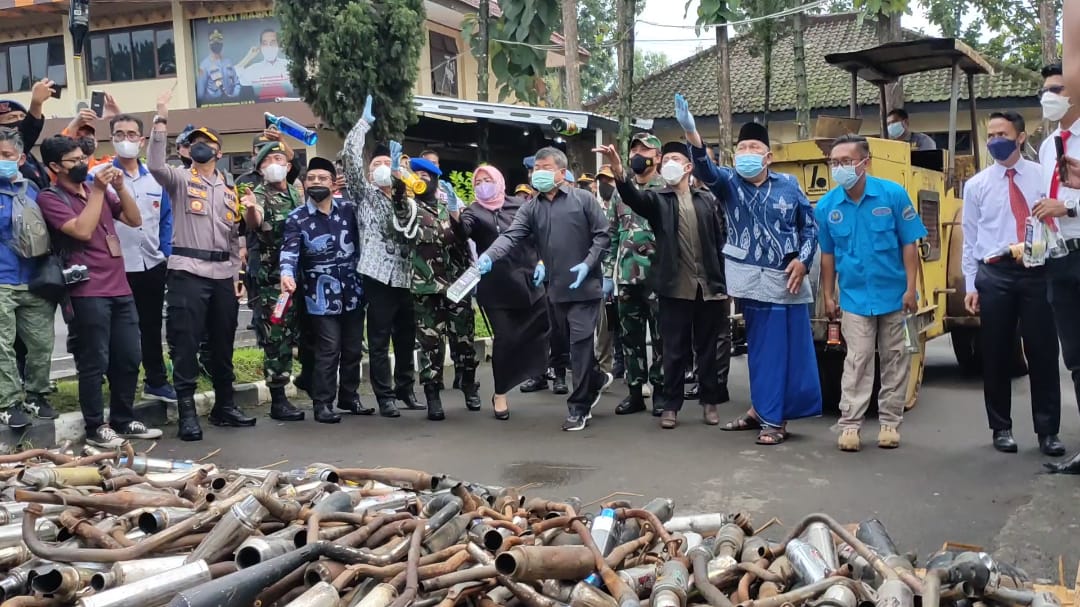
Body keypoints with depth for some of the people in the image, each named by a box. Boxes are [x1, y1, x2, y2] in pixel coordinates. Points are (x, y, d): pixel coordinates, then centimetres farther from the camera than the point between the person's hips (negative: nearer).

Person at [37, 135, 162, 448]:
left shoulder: (98, 189, 16)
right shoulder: (50, 197, -5)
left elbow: (134, 220, 11)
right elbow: (83, 231, -18)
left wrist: (119, 186, -2)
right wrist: (99, 190, -14)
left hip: (120, 289, 7)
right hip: (88, 293, -7)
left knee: (128, 359, 10)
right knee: (95, 362, -2)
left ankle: (124, 420, 22)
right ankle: (96, 427, 9)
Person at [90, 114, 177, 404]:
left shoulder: (155, 178, 8)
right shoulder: (97, 176, -7)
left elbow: (166, 218, 13)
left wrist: (166, 254, 6)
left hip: (153, 266, 4)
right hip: (115, 268, -4)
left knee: (152, 327, 17)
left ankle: (156, 380, 30)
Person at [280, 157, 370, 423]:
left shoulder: (349, 209, 5)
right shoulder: (296, 219, -4)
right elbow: (289, 251, -18)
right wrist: (287, 275, -38)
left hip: (352, 291, 4)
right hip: (322, 296, -4)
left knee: (353, 348, 12)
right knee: (328, 350, -8)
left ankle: (349, 397, 27)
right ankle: (322, 404, 3)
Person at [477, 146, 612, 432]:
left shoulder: (583, 199, -3)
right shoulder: (531, 208, 7)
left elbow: (602, 235, -4)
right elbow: (511, 235, -7)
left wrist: (588, 263, -16)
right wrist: (488, 256, -25)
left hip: (584, 285, -5)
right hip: (557, 288, 5)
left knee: (581, 343, -4)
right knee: (572, 343, 16)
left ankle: (579, 407, 3)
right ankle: (597, 380, 41)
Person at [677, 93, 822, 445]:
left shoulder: (788, 185, 4)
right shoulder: (730, 184, 3)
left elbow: (810, 225, 10)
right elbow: (705, 170, -18)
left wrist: (803, 260, -5)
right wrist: (691, 133, -36)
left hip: (786, 281, 0)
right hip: (754, 281, 0)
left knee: (790, 348, -1)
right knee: (761, 349, 9)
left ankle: (769, 414, 7)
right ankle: (763, 411, 20)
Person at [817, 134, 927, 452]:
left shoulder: (893, 194, -12)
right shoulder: (826, 206, -7)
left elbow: (909, 245, -7)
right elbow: (828, 255, 4)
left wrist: (911, 289, -10)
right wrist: (828, 296, 4)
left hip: (894, 295, 0)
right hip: (855, 298, 0)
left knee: (895, 361, 9)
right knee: (857, 362, 1)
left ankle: (890, 422, 20)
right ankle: (850, 424, 6)